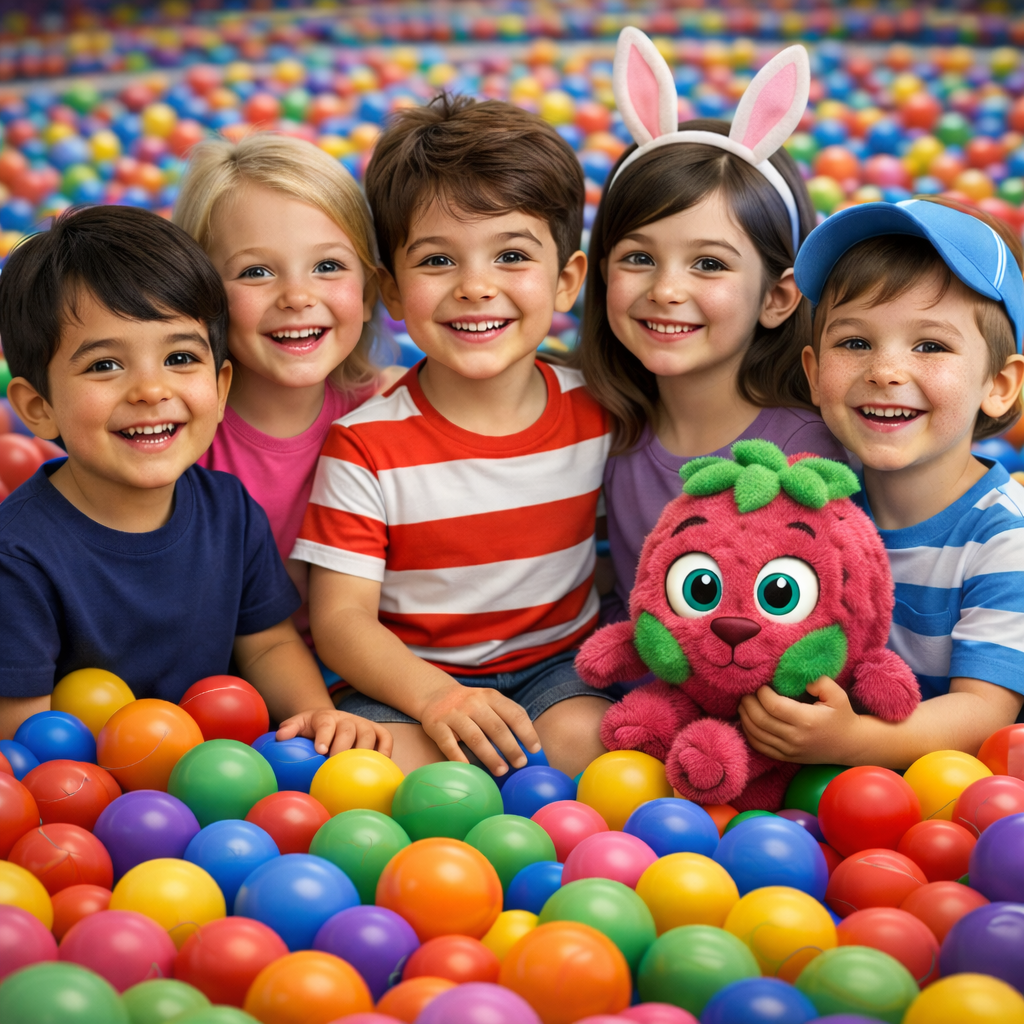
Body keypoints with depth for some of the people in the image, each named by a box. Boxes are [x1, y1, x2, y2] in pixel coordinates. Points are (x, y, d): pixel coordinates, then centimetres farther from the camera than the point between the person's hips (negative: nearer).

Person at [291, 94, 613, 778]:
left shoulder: (597, 413, -1)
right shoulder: (365, 445, -10)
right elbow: (341, 614, -12)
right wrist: (434, 695, -29)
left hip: (558, 664, 2)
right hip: (409, 681, -2)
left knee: (582, 736, -29)